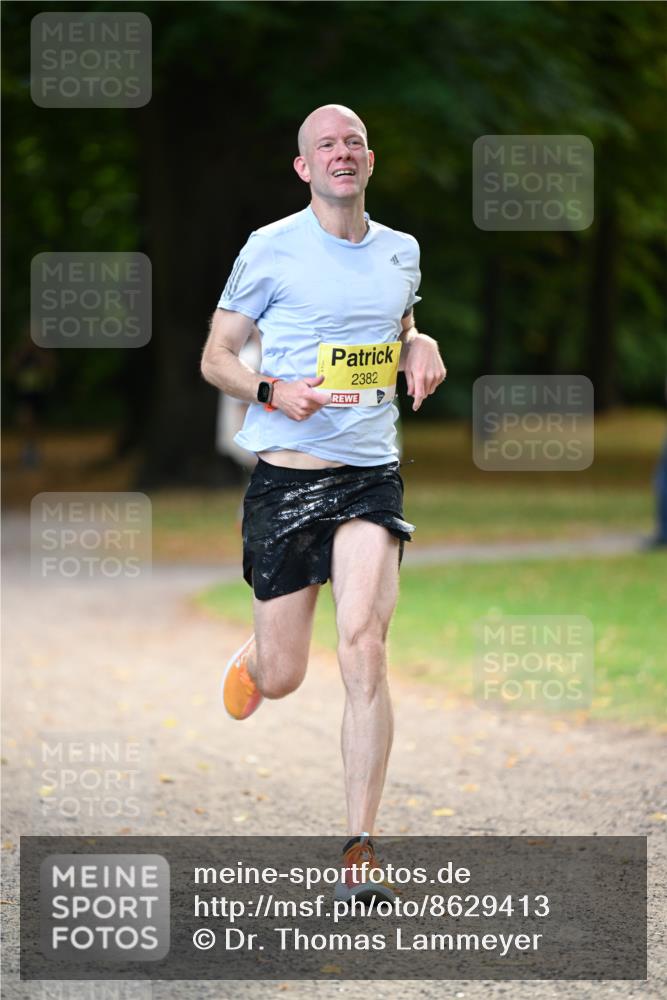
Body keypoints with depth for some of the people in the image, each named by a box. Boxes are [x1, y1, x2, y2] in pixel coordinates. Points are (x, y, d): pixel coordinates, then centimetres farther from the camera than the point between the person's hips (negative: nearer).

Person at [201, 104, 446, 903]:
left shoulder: (401, 252, 10)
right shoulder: (270, 249, -3)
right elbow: (215, 357, 2)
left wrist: (421, 350, 7)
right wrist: (272, 390, -17)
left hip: (371, 477, 2)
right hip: (285, 476, -2)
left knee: (364, 647, -18)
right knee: (282, 678, 4)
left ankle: (359, 851, -12)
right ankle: (253, 654, 45)